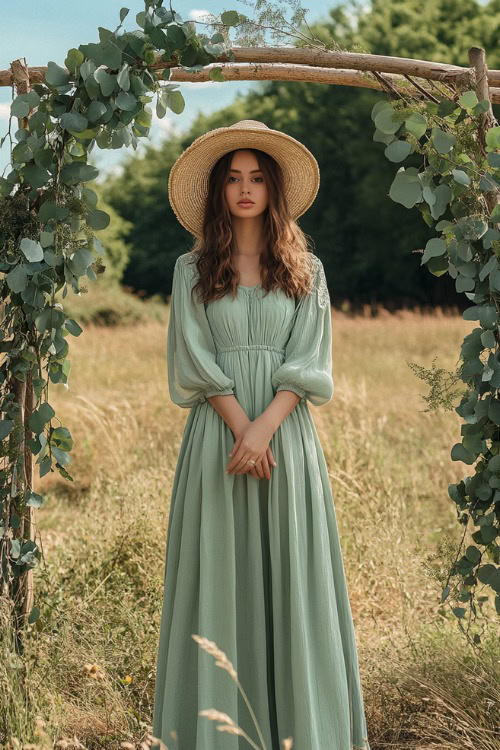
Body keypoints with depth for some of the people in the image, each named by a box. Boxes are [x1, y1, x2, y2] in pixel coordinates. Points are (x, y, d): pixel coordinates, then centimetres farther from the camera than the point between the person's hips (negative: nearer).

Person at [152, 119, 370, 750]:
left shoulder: (305, 269, 8)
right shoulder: (192, 269, 6)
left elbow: (309, 365, 0)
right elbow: (196, 363, -1)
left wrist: (265, 427, -15)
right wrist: (240, 428, -13)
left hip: (287, 433, 1)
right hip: (216, 434, 0)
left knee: (290, 576, 2)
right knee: (221, 575, 1)